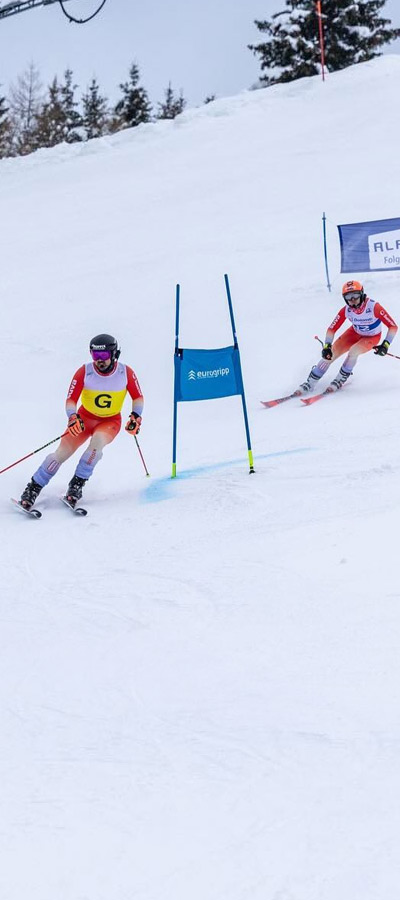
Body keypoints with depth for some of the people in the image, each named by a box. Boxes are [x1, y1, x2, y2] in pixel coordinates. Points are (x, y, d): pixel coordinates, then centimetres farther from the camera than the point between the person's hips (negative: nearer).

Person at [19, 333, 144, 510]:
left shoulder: (126, 373, -16)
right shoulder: (85, 372, -18)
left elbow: (138, 397, -1)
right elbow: (71, 399, -15)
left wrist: (135, 416, -16)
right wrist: (72, 417, -33)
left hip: (111, 422, 0)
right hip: (85, 418, 0)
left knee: (98, 440, -33)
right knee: (62, 452, -14)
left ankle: (77, 484, -20)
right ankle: (33, 488, -1)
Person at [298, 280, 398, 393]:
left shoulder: (374, 307, -35)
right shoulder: (346, 310, -23)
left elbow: (393, 326, -30)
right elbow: (332, 329, -13)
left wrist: (386, 344, -36)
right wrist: (327, 346, -26)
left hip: (372, 337, -3)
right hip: (355, 333, 3)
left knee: (353, 351, -31)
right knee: (329, 354, -10)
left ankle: (341, 379, -5)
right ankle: (310, 383, 5)